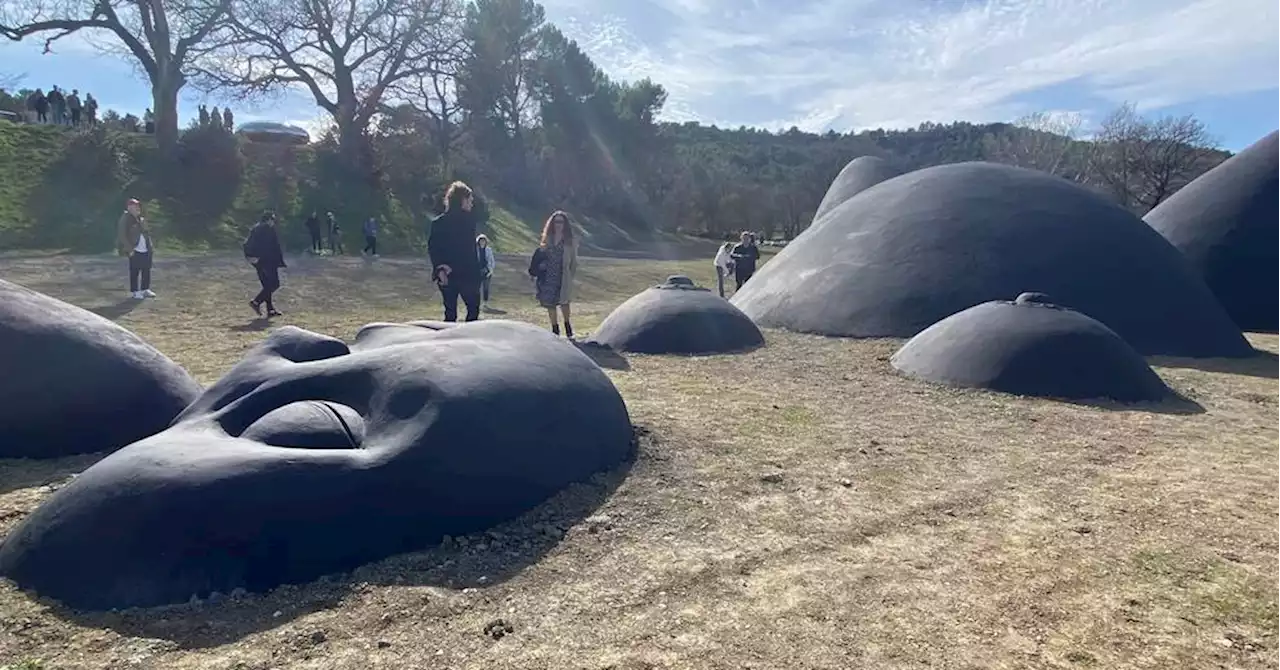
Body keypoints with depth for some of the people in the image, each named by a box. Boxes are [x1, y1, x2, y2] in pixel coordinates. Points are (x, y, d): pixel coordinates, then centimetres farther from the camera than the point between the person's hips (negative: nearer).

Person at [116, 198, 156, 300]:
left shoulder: (142, 219, 14)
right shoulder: (125, 219, -8)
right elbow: (122, 235, -13)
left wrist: (152, 246, 13)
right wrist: (130, 249, -18)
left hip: (146, 250, 7)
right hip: (135, 251, -7)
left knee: (146, 270, 11)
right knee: (135, 272, 0)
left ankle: (145, 289, 22)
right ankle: (135, 292, 8)